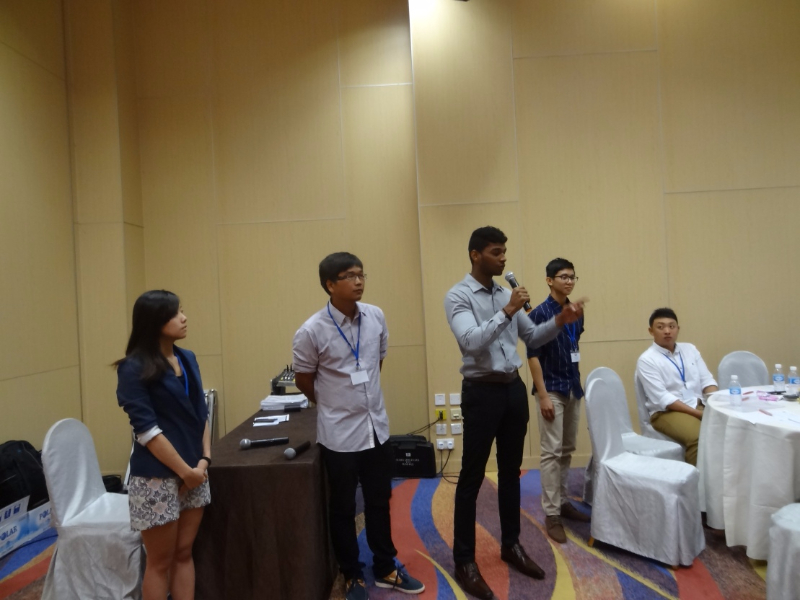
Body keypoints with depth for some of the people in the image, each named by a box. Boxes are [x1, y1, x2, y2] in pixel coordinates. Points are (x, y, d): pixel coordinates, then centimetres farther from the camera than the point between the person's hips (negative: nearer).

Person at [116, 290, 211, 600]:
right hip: (157, 476, -6)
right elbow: (146, 430, -17)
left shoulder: (188, 359, 6)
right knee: (161, 562, 9)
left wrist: (204, 460, -3)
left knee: (184, 554, 15)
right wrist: (185, 470, -13)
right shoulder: (134, 368, -13)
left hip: (193, 472, 6)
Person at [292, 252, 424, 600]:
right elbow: (303, 381, -4)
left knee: (379, 502, 19)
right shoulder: (311, 331, -18)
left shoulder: (376, 317, -5)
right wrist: (336, 406, 8)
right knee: (343, 508, 14)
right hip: (339, 433, -4)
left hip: (377, 426, 4)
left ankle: (385, 568, 39)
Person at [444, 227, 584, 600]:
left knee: (510, 472, 17)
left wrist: (560, 321, 0)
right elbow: (471, 341, -26)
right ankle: (464, 560, 16)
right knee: (472, 477, 2)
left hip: (514, 388, 7)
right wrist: (507, 311, -25)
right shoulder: (457, 296, -11)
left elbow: (532, 338, 16)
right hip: (482, 392, -7)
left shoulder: (505, 293, 11)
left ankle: (511, 545, 34)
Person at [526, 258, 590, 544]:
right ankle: (551, 514, 3)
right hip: (552, 390, -7)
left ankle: (563, 502, 27)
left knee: (567, 450, 14)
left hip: (573, 388, 7)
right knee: (552, 451, -4)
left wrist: (577, 382, 14)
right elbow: (533, 356, -14)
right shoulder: (540, 313, -12)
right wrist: (543, 395, -18)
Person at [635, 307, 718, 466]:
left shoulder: (689, 349, 12)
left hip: (700, 405, 6)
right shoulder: (646, 360, -7)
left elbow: (707, 380, 9)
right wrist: (699, 414, -19)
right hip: (667, 411, -6)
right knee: (698, 437, -32)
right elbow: (662, 399, -14)